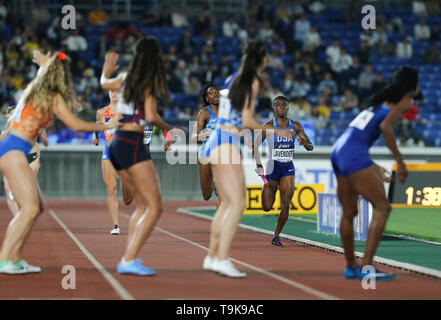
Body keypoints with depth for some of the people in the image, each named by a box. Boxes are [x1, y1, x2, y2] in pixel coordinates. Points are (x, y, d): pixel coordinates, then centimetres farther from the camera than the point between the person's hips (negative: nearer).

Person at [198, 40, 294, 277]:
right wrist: (277, 131, -3)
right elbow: (247, 121, -11)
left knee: (227, 203, 15)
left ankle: (212, 256, 17)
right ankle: (221, 259, -20)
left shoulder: (232, 78, 14)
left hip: (215, 140, 9)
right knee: (237, 203, -11)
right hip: (226, 144, -9)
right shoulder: (252, 81, -8)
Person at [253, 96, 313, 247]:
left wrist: (305, 143, -17)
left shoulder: (295, 126, 4)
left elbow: (311, 147, 6)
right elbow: (255, 146, -4)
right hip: (272, 167, -2)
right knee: (267, 207, -1)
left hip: (288, 168, 2)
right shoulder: (269, 126, -6)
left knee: (286, 206, -11)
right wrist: (259, 165, -15)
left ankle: (276, 235, 5)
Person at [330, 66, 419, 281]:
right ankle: (366, 267, -13)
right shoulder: (405, 101, 3)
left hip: (338, 152, 9)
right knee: (382, 207, -6)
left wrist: (374, 168, 32)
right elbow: (385, 126, -16)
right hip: (354, 154, -9)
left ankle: (351, 267, 25)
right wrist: (400, 161, -12)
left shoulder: (382, 100, 28)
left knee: (349, 213, 16)